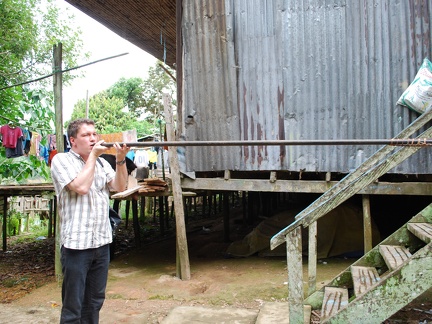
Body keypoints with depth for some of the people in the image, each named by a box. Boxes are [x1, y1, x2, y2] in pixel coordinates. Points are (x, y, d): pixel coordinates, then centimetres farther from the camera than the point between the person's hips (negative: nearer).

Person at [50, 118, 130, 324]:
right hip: (76, 243, -6)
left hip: (102, 241, 6)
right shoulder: (62, 160, -4)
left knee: (95, 301, 16)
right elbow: (81, 186, -18)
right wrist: (93, 156, -9)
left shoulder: (101, 163, 13)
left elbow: (120, 187, 3)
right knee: (73, 306, 3)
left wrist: (121, 160, -9)